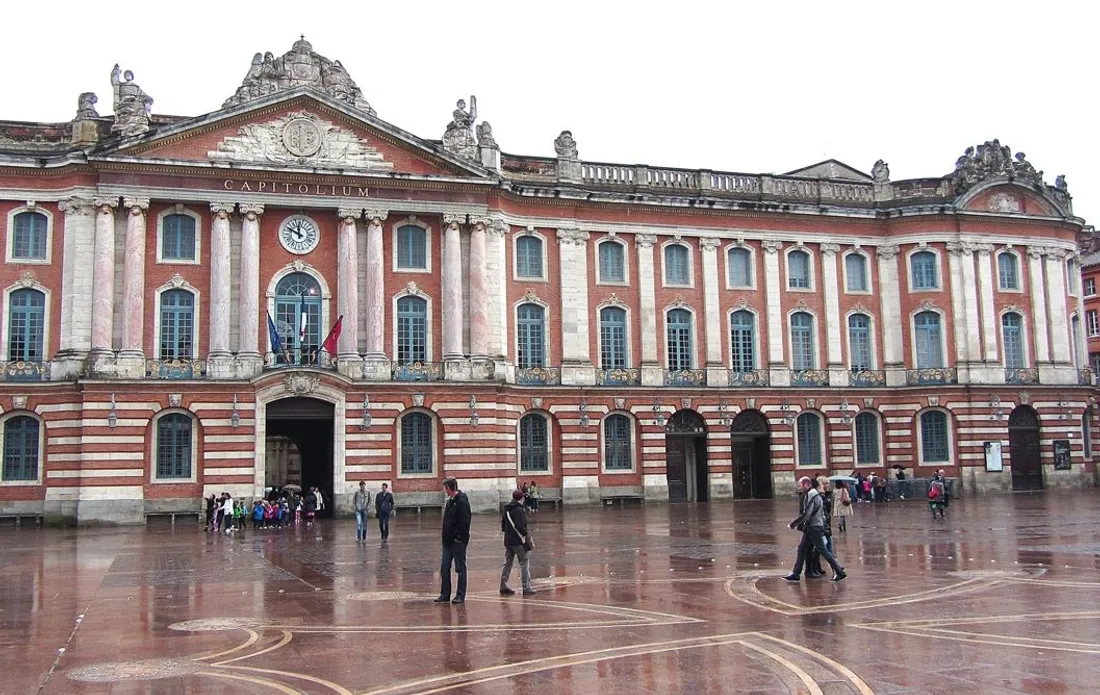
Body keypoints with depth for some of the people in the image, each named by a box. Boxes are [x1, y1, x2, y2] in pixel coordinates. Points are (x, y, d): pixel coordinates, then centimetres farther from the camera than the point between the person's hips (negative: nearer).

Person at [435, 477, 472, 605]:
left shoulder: (462, 501, -15)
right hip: (448, 541, 9)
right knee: (444, 568, 10)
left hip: (458, 542, -9)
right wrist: (445, 537, 12)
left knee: (460, 569, 1)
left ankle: (460, 595, 9)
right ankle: (445, 594, 18)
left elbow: (465, 521, -20)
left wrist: (460, 537, -20)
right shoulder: (450, 501, 14)